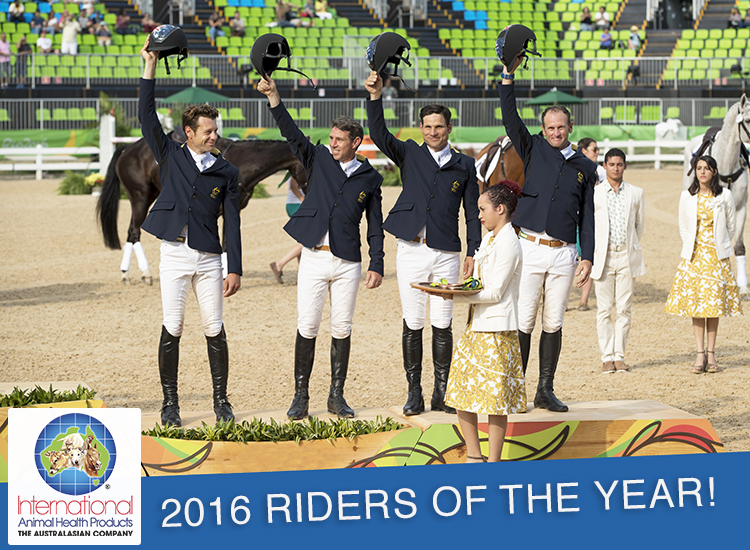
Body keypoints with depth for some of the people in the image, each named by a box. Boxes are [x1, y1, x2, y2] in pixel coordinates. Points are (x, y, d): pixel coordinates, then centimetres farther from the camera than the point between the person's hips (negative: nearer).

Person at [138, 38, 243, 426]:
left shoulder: (226, 172, 8)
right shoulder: (170, 157, 7)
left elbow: (232, 223, 6)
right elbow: (147, 117, -2)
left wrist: (235, 269, 0)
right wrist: (149, 68, -8)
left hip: (209, 259, 1)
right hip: (174, 255, -1)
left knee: (215, 331, 0)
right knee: (173, 329, -3)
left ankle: (221, 401, 9)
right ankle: (170, 404, 3)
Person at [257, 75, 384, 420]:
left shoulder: (370, 178, 7)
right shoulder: (318, 160, 7)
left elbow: (375, 226, 10)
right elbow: (292, 133, -5)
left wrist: (376, 265, 3)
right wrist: (273, 96, -17)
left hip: (348, 262, 0)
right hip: (314, 258, 0)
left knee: (342, 329, 2)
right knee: (307, 327, -3)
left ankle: (336, 397, 10)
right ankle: (300, 397, 1)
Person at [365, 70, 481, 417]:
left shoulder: (465, 166, 10)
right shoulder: (409, 155, 8)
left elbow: (473, 212, 11)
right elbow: (379, 135, -8)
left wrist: (474, 251, 2)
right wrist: (376, 97, -23)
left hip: (446, 254, 0)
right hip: (411, 250, 0)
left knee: (442, 324, 3)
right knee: (412, 323, 1)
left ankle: (441, 393, 10)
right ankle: (414, 393, 7)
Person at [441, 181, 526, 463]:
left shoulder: (508, 244, -14)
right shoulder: (490, 239, 15)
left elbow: (495, 292, -17)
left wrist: (457, 296, -19)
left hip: (496, 329, -9)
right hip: (476, 325, 9)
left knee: (494, 397, -4)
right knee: (463, 393, 8)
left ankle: (493, 462, 2)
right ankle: (474, 456, 17)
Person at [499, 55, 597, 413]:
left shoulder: (585, 167, 12)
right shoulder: (533, 151, 7)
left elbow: (587, 216, 12)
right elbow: (510, 118, -5)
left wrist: (587, 257, 5)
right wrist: (508, 77, -15)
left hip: (563, 253, 2)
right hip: (530, 247, -2)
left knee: (553, 324, 5)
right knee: (523, 322, -4)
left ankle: (545, 391, 11)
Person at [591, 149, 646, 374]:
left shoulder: (636, 193, 7)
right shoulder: (594, 194, 3)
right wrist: (591, 255, 8)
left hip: (627, 256, 1)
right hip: (602, 256, -1)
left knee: (624, 308, 1)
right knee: (604, 309, -2)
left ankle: (619, 355, 7)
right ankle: (607, 357, 3)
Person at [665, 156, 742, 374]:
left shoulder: (725, 196, -1)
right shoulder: (687, 196, 2)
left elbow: (730, 226, 9)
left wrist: (720, 248, 10)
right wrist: (690, 249, 11)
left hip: (717, 257, -1)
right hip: (694, 255, 1)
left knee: (714, 303, -1)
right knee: (695, 303, -4)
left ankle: (711, 353, 3)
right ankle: (700, 354, -4)